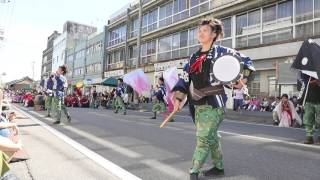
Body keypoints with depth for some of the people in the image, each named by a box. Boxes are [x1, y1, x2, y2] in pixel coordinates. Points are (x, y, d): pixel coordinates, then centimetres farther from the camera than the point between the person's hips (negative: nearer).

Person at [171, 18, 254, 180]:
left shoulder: (221, 52, -2)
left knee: (203, 138, -5)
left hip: (213, 103, -6)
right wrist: (178, 97, 0)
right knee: (211, 137, 16)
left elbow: (246, 62, 3)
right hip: (198, 105, 6)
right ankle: (219, 167, 33)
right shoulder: (194, 56, 13)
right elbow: (185, 78, 10)